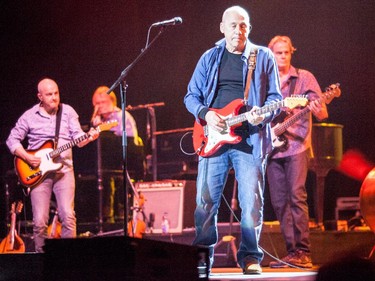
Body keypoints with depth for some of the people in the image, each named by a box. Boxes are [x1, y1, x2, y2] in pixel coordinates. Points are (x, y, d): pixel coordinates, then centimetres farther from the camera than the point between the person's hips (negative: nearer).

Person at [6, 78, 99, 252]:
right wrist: (26, 156, -8)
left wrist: (88, 138, -23)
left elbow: (78, 138, -1)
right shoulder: (29, 116, 4)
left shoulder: (68, 112, 6)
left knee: (68, 216, -13)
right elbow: (12, 140, 7)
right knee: (40, 221, -5)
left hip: (64, 171, 0)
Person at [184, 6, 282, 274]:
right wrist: (206, 114, -6)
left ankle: (250, 257, 7)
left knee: (252, 202, -5)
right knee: (205, 202, 0)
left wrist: (263, 115, -14)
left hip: (250, 140, -2)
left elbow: (275, 97, 6)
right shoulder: (209, 58, 12)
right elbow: (191, 96, 14)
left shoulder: (264, 57, 7)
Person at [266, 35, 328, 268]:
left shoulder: (304, 78, 1)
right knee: (279, 202, 3)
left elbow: (322, 113, -7)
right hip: (273, 148, 5)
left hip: (296, 146, -5)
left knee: (297, 196, -16)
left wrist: (318, 110, -29)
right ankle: (292, 251, 7)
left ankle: (303, 252, -16)